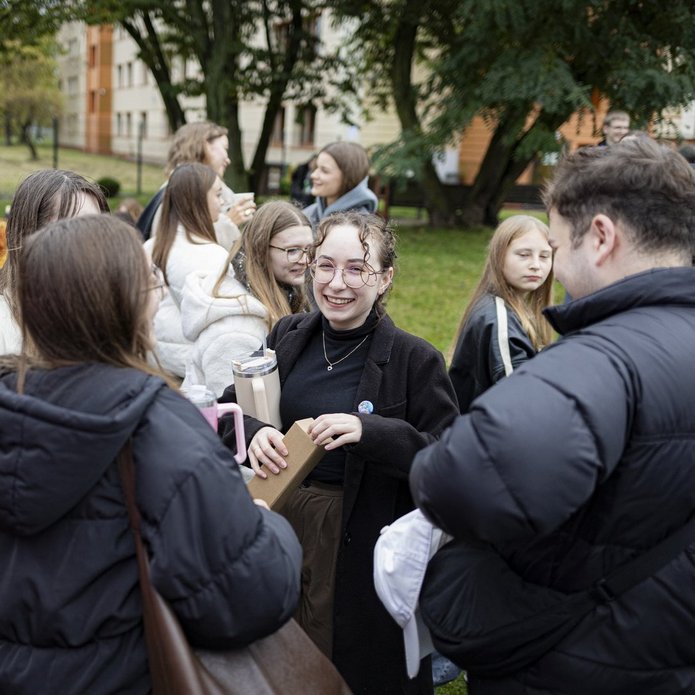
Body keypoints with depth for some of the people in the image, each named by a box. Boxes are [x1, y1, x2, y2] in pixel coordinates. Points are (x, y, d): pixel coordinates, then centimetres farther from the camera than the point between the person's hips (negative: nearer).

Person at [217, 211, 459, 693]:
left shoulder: (415, 360, -11)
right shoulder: (288, 336, 3)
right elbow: (230, 407, 7)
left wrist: (371, 432, -30)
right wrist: (252, 432, -16)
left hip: (364, 548, -4)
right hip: (280, 526, 5)